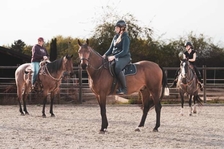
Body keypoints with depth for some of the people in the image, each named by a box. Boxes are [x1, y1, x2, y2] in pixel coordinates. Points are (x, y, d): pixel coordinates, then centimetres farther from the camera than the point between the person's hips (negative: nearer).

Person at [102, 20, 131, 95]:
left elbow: (124, 51, -17)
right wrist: (105, 55, 0)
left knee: (117, 68, -38)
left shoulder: (125, 37, -9)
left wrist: (114, 56, -25)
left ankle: (123, 88, -34)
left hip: (124, 57, -9)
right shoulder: (115, 37, 16)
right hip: (114, 57, 9)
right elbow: (111, 49, 19)